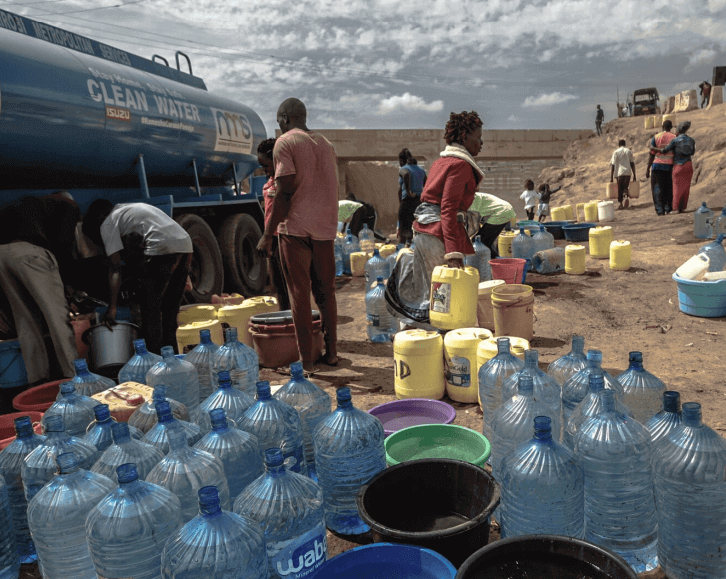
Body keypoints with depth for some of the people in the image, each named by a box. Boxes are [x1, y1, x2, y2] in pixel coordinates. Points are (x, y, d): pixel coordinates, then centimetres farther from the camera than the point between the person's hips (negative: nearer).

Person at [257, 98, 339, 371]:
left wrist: (267, 234, -11)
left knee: (299, 294, 0)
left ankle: (306, 360, 3)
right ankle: (331, 353, 19)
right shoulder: (326, 144, 17)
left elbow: (285, 193, -13)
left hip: (295, 227, -6)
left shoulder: (286, 142, -4)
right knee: (325, 291, 13)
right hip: (325, 226, 6)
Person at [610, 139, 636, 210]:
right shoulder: (629, 151, 10)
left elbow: (613, 165, -5)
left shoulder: (616, 152, 1)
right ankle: (625, 196, -15)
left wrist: (611, 177, -5)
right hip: (628, 172, 2)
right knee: (625, 187, 13)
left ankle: (620, 203, 7)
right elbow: (632, 163, 9)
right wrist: (634, 175, 14)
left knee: (619, 189, 7)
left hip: (619, 173, -2)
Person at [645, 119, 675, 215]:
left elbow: (652, 154, -2)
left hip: (657, 166, -2)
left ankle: (660, 210, -4)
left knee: (658, 188, 1)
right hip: (670, 166, 2)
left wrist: (648, 168, 2)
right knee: (669, 188, 11)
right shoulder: (674, 138, 3)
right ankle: (668, 208, 11)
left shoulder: (656, 137, -1)